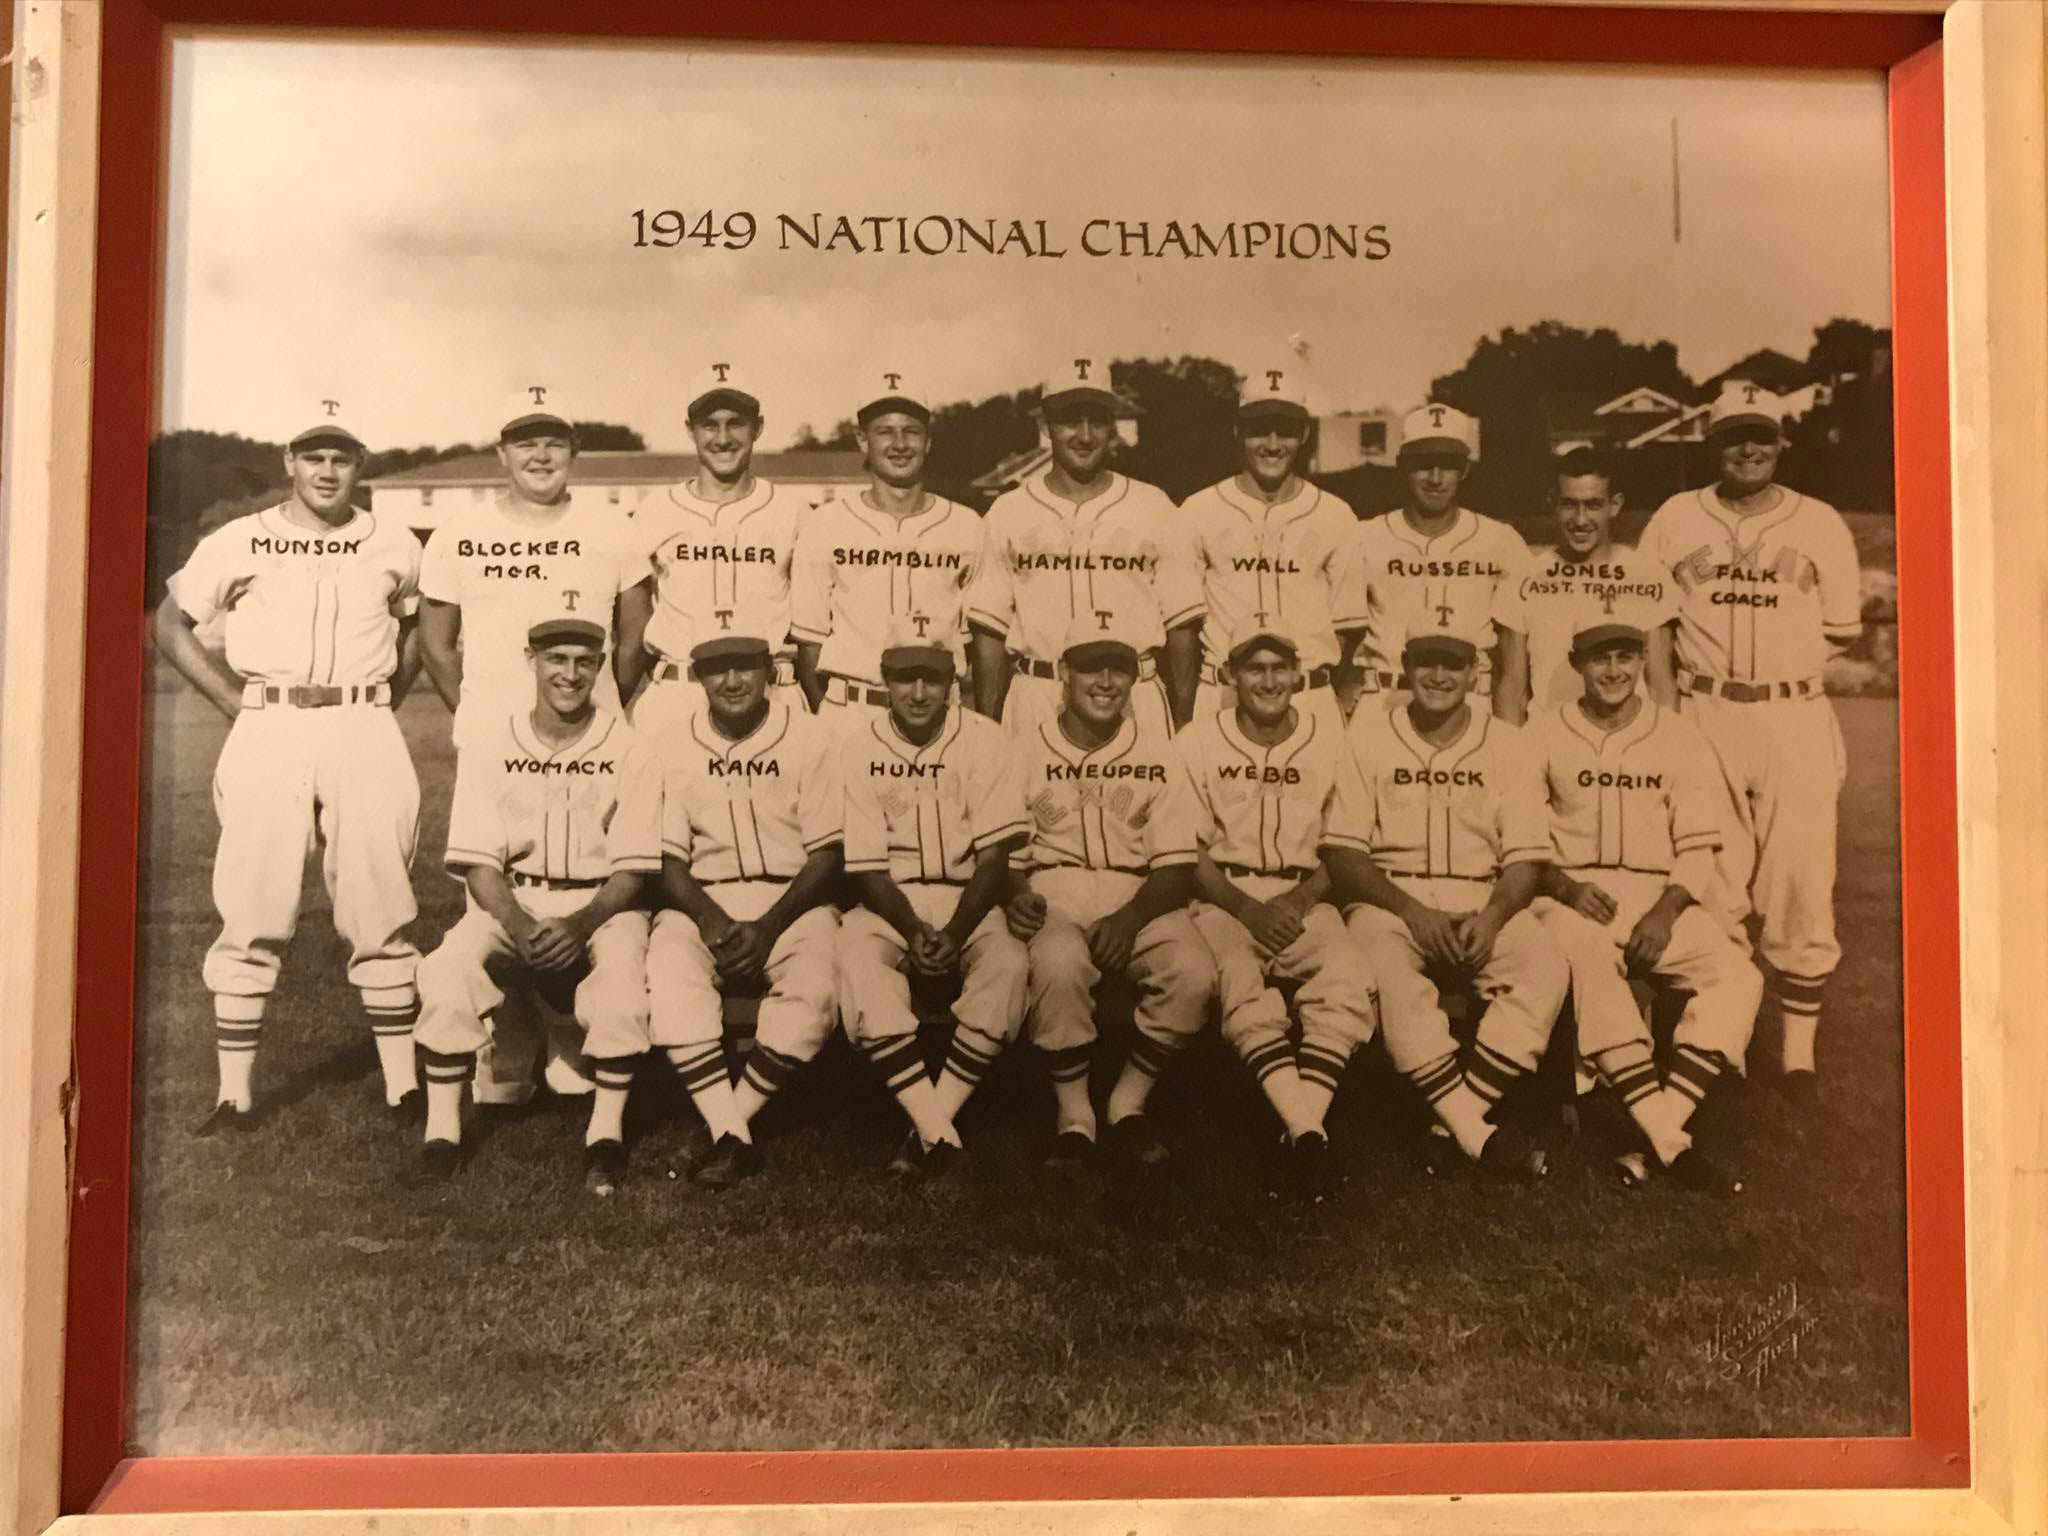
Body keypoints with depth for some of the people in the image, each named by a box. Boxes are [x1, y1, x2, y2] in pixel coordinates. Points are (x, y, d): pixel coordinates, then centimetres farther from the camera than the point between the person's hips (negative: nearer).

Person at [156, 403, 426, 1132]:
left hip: (364, 735, 0)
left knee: (380, 914, 3)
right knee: (250, 914, 1)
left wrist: (378, 706, 6)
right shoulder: (237, 543, 4)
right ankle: (234, 1093, 9)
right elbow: (170, 623, 11)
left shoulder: (394, 545, 7)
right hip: (267, 735, 0)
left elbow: (418, 628, 19)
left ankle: (404, 1085, 10)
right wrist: (234, 703, 2)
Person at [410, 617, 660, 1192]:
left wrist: (581, 924, -23)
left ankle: (607, 1133, -15)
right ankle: (442, 1132, -11)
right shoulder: (489, 745, 1)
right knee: (448, 970, -27)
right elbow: (477, 862, -2)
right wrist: (519, 925, -21)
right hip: (508, 902, 2)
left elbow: (634, 868, -5)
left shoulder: (628, 749, -4)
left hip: (601, 903, -1)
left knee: (623, 977, -32)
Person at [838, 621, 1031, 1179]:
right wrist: (913, 930, -20)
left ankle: (930, 1125, -23)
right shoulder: (858, 744, -2)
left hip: (968, 897, 0)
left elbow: (994, 856, -7)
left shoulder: (984, 739, -3)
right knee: (856, 959, -32)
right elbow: (865, 865, -4)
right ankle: (939, 1133, -30)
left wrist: (955, 932, -21)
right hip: (887, 901, 0)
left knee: (1006, 962, -31)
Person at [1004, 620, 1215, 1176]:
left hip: (1138, 895, 2)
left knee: (1194, 973, -28)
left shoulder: (1156, 751, 5)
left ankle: (1128, 1105, -6)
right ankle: (1073, 1114, -13)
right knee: (1058, 967, -36)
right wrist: (1015, 892, -16)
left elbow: (1178, 867, 1)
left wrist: (1131, 916, -17)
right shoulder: (1027, 751, 4)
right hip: (1054, 894, -1)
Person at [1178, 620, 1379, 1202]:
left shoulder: (1329, 739, 6)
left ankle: (1298, 1132, -32)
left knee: (1349, 978, -29)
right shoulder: (1198, 741, 2)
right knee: (1239, 981, -33)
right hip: (1223, 896, -1)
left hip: (1303, 897, 2)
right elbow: (1192, 852, 1)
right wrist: (1250, 910, -15)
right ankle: (1308, 1132, -37)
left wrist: (1299, 901, -10)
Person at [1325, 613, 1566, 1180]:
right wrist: (1412, 910, -17)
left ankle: (1459, 1121, -26)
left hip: (1484, 901, 2)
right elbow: (1343, 854, -2)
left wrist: (1492, 917, -19)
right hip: (1388, 896, -2)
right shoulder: (1369, 735, 1)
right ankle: (1481, 1134, -31)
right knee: (1387, 974, -35)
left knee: (1544, 967, -28)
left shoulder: (1508, 746, 6)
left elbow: (1525, 856, 2)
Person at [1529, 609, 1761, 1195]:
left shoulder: (1678, 739, 11)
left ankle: (1656, 1133, -29)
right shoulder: (1543, 737, 7)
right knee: (1589, 956, -37)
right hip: (1569, 894, -3)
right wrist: (1566, 885, -15)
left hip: (1659, 897, 3)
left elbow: (1697, 849, 7)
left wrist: (1666, 910, -11)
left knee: (1737, 976, -25)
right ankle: (1669, 1142, -35)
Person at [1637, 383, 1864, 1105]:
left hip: (1796, 718, 0)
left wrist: (1777, 658, 0)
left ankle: (1800, 1052, 9)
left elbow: (1841, 631, 9)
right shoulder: (1674, 518, 6)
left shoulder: (1821, 524, 6)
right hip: (1704, 718, 0)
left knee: (1800, 884, -2)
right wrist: (1710, 661, 3)